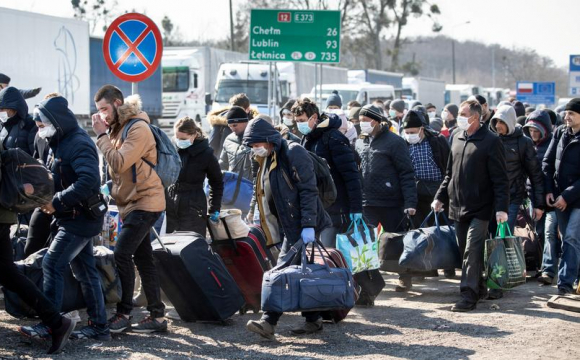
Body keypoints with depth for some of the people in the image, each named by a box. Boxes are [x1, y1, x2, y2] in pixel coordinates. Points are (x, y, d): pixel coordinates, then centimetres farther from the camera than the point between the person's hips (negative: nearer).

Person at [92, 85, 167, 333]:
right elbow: (115, 166, 14)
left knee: (122, 253, -15)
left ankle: (124, 314, -8)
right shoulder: (118, 128, 14)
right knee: (142, 258, 9)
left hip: (145, 202, -10)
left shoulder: (138, 128, -15)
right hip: (131, 202, 10)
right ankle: (157, 315, 13)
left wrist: (102, 135, -18)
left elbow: (119, 163, -23)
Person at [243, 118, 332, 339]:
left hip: (303, 226, -9)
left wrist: (308, 225, -23)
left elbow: (308, 190, -18)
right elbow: (266, 195, 22)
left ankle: (269, 321, -17)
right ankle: (313, 319, 18)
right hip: (290, 227, 9)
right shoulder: (267, 160, 15)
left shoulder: (293, 153, -13)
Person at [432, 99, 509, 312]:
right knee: (465, 250, 11)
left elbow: (500, 179, -10)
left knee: (472, 251, -11)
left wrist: (501, 207, -17)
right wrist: (440, 197, 16)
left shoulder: (490, 141, -8)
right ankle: (478, 288, 24)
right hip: (457, 207, 7)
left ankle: (469, 295, -10)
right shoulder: (456, 137, 11)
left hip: (479, 208, -7)